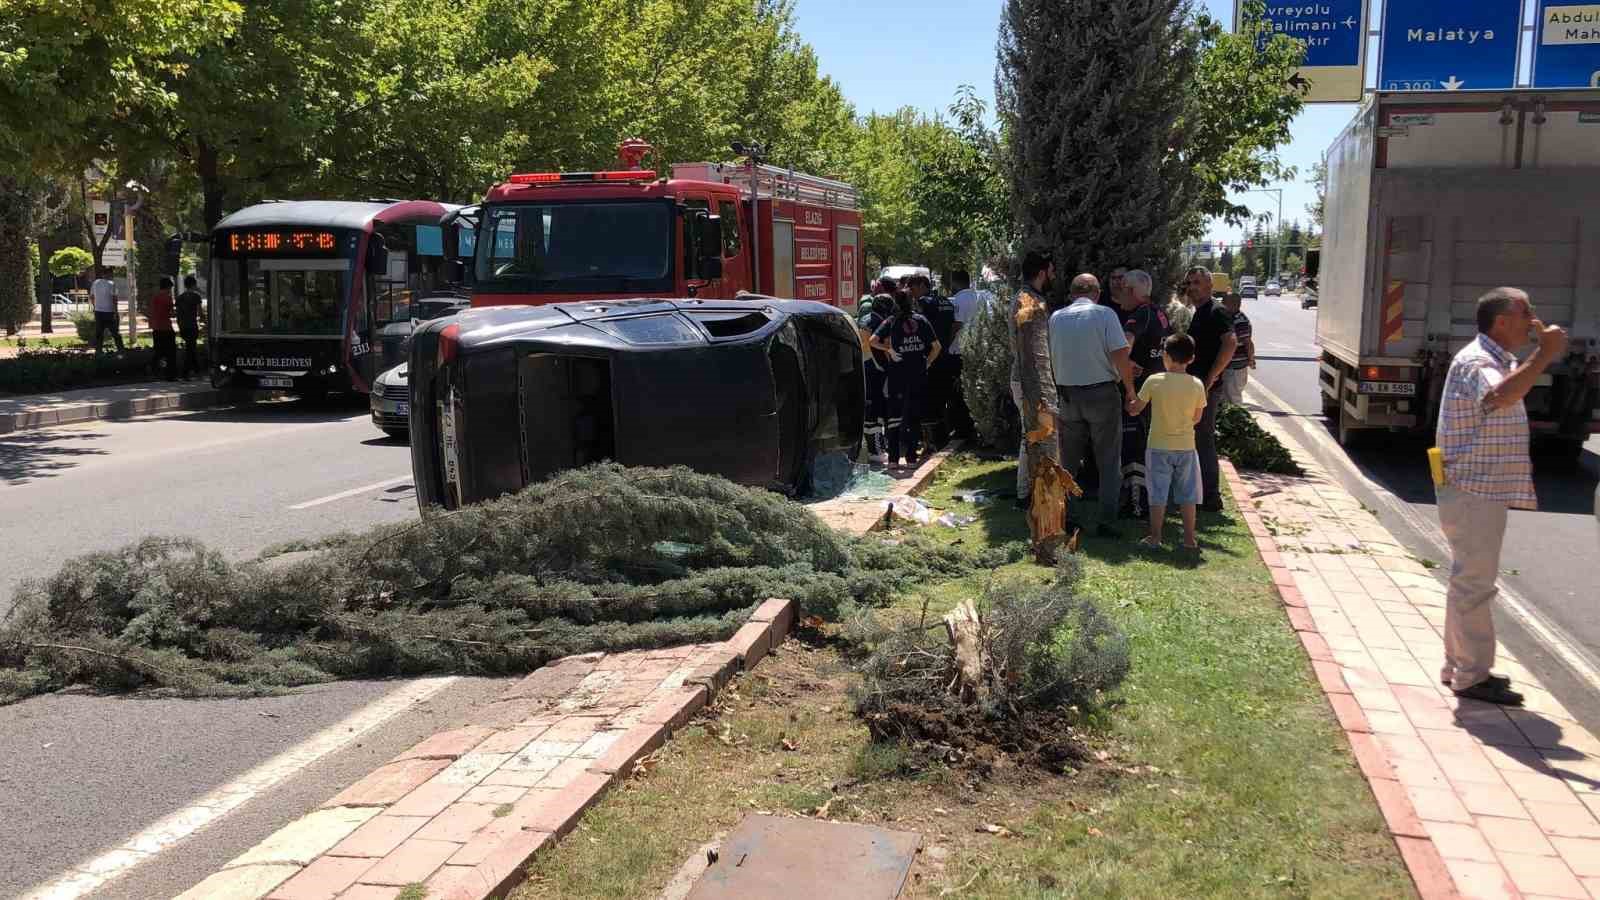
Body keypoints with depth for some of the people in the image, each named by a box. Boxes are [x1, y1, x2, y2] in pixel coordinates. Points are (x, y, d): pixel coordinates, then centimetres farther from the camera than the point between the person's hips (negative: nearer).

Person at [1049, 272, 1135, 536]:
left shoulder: (1056, 318, 4)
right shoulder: (1104, 314, -8)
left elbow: (1051, 359, 10)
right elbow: (1120, 355, -14)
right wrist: (1130, 389, -4)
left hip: (1067, 396, 4)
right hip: (1101, 393, -3)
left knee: (1068, 463, 15)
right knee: (1109, 463, 6)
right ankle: (1107, 522, 4)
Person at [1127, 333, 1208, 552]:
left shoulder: (1154, 381, -12)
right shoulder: (1197, 385, -7)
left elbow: (1134, 409, -2)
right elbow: (1197, 418, 4)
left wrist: (1128, 403, 19)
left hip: (1159, 447, -1)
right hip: (1186, 447, 2)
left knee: (1158, 493, 7)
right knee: (1187, 493, 10)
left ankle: (1155, 537, 11)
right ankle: (1189, 539, 14)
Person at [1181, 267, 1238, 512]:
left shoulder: (1215, 312, -14)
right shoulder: (1200, 312, 16)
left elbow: (1231, 343, -27)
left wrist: (1209, 380, -27)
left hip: (1207, 388, -10)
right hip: (1198, 387, 10)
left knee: (1203, 440, -6)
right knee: (1200, 439, 16)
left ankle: (1211, 498, 1)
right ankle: (1204, 492, 26)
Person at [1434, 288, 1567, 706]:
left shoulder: (1500, 360, 15)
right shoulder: (1474, 361, -18)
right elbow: (1500, 396, -40)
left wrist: (1543, 348, 22)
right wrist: (1545, 355, -38)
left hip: (1485, 492, 11)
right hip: (1473, 492, -11)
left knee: (1469, 582, 17)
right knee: (1474, 584, -5)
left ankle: (1459, 666, 28)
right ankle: (1472, 677, 3)